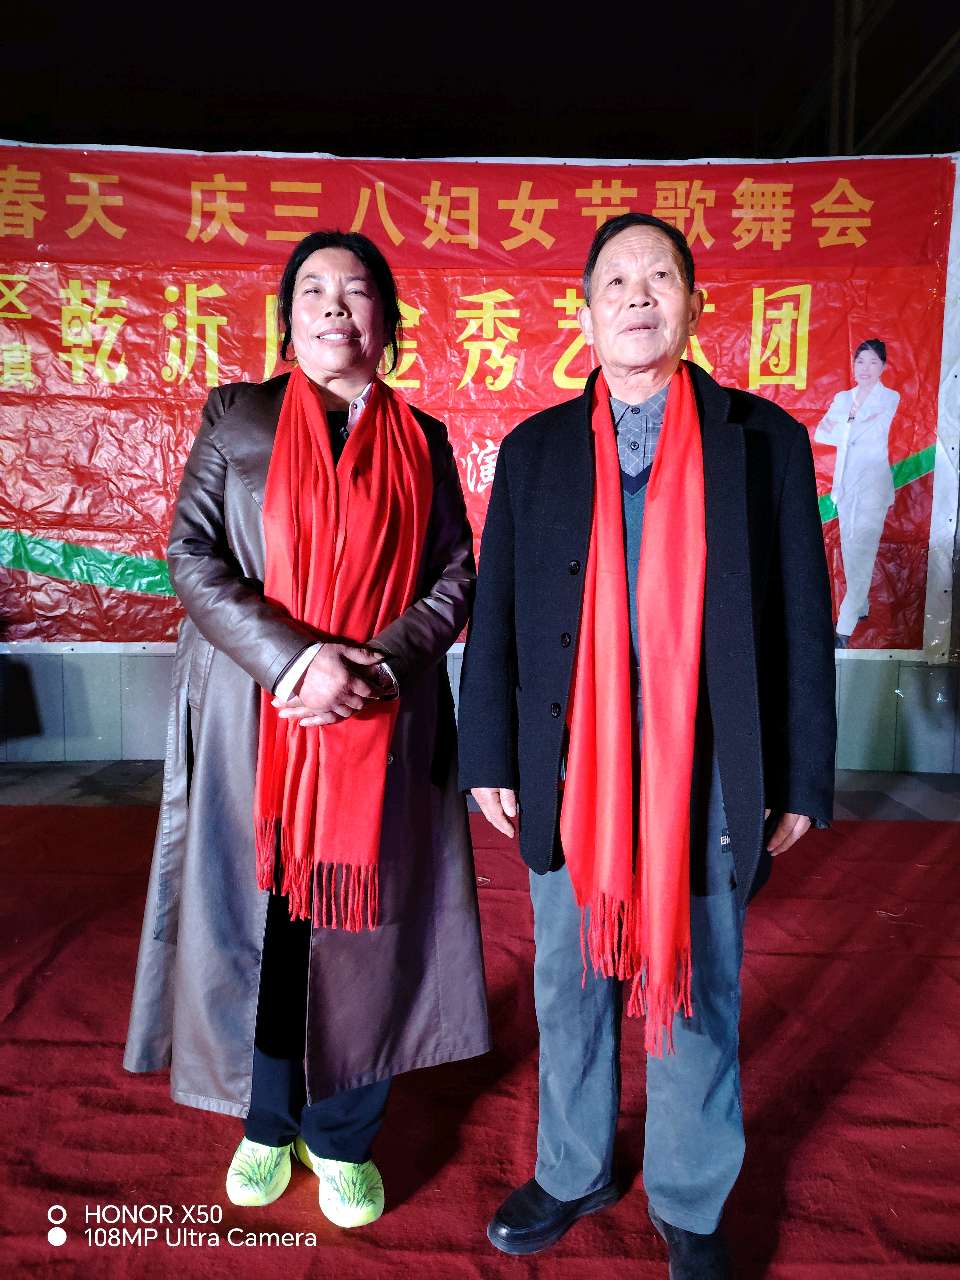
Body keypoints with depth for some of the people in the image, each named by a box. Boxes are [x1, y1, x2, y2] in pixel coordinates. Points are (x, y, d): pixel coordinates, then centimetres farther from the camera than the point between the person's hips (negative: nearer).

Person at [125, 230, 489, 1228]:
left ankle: (343, 1136, 31)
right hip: (255, 724, 0)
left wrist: (380, 663, -13)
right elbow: (191, 556, -4)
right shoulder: (236, 418, 6)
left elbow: (454, 580, 5)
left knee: (366, 927, 7)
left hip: (383, 727, 1)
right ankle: (269, 1122, 35)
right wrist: (294, 659, -17)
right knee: (261, 919, 9)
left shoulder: (423, 441, 9)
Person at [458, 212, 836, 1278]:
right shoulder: (533, 449, 5)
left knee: (698, 1000, 15)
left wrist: (801, 781, -2)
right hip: (569, 778, 2)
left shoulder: (764, 441, 0)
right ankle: (573, 1174, 44)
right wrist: (490, 759, 1)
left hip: (709, 783, -1)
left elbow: (801, 620, -1)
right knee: (570, 991, 18)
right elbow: (495, 615, 4)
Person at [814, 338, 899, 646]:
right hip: (845, 482, 6)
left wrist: (838, 427, -2)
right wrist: (854, 430, -11)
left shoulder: (890, 398, 0)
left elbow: (867, 434, -13)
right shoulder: (842, 398, 14)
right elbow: (819, 434, 1)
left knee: (861, 553, -13)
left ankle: (844, 628, -18)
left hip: (873, 482, -6)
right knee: (849, 550, 13)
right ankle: (860, 606, 31)